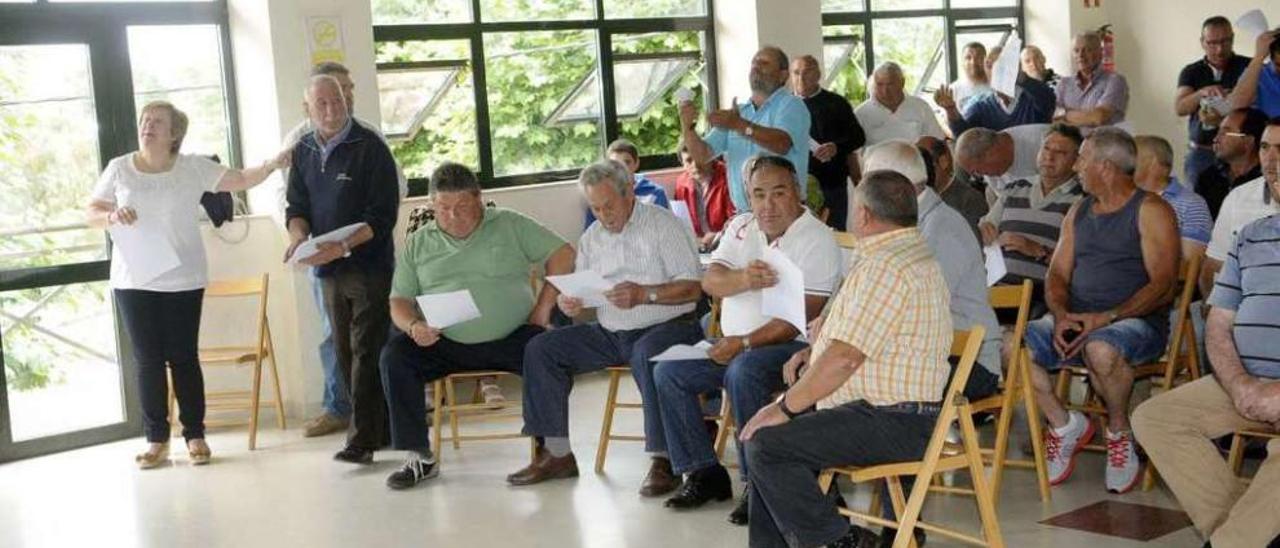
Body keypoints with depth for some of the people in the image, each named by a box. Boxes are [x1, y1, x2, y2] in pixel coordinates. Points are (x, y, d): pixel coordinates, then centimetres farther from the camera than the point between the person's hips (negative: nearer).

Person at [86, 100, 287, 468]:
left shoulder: (193, 168, 0)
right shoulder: (119, 168, 4)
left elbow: (240, 180, -5)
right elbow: (91, 213, 7)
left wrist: (270, 166, -22)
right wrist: (111, 216, -15)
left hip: (183, 280, -1)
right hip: (133, 281, 1)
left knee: (183, 358, 2)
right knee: (148, 361, 3)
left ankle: (195, 435, 11)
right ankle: (156, 440, 10)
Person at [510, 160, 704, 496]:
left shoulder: (663, 225, -5)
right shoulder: (592, 238, 15)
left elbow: (693, 287, -13)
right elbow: (580, 289, 15)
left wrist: (644, 294, -26)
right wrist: (568, 302, -10)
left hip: (666, 326, -6)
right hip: (609, 333, 7)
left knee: (647, 354, -40)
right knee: (540, 349, -6)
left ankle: (663, 459, -31)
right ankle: (556, 453, -3)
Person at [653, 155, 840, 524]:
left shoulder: (816, 239, -10)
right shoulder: (741, 227, 12)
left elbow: (801, 317, -18)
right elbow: (710, 282, -1)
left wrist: (745, 343, -22)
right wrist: (743, 278, -24)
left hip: (792, 344, -8)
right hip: (735, 344, 8)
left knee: (743, 373, -35)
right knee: (668, 372, -5)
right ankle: (704, 473, 2)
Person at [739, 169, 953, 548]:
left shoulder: (887, 268, -20)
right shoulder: (908, 253, 16)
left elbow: (845, 358, -24)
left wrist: (785, 408, -15)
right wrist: (814, 353, 14)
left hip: (894, 423, -11)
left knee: (766, 445, -19)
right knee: (770, 440, 15)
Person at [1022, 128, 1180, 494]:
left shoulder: (1151, 211, -1)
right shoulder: (1079, 212, 20)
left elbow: (1163, 285, -11)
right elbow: (1058, 274, 14)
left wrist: (1106, 317, -23)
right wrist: (1061, 315, -8)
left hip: (1137, 321, -6)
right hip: (1076, 321, 6)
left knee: (1101, 350, -40)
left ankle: (1119, 433, -10)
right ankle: (1065, 425, 0)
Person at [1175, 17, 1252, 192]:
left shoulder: (1248, 67, 1)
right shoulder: (1191, 72, 9)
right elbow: (1179, 108, -4)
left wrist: (1224, 118, -25)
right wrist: (1202, 93, -24)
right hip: (1200, 153, 2)